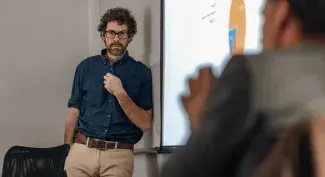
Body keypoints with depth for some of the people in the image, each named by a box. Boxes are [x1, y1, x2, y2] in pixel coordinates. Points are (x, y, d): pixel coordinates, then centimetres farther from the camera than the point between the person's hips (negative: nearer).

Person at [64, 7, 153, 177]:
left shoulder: (141, 72, 0)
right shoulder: (86, 67, 7)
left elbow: (145, 123, -5)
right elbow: (74, 111, 8)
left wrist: (120, 93, -14)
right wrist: (65, 152, 3)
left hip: (119, 155, -2)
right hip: (82, 150, 2)